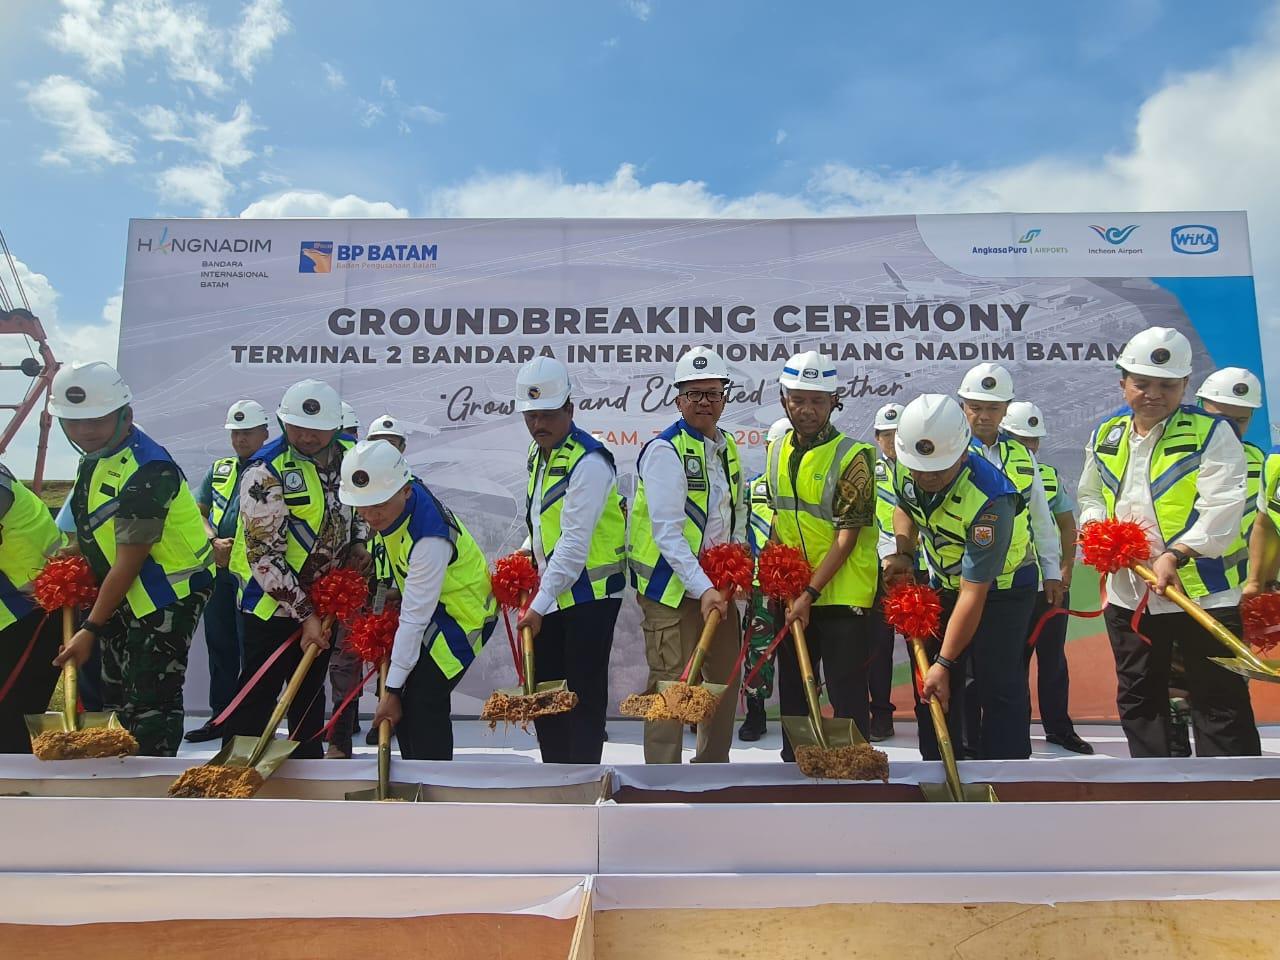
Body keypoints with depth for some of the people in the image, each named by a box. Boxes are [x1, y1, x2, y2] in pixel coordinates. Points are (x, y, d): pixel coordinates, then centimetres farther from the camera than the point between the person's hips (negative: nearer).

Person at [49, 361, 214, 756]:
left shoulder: (147, 471, -26)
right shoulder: (95, 453, 4)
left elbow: (129, 562, -24)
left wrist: (91, 629, -20)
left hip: (168, 594, -10)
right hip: (124, 594, 10)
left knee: (150, 702, -8)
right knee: (114, 695, 19)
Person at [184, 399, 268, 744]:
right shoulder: (219, 469, 15)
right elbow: (198, 512, 13)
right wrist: (214, 542, -5)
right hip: (218, 573, 7)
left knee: (252, 651, -2)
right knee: (220, 647, 14)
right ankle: (220, 717, 26)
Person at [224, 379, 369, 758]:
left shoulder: (348, 455, -3)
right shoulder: (266, 472, -22)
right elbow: (264, 558, -23)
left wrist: (358, 543, -2)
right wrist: (304, 614, -23)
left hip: (323, 599, 7)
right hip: (273, 603, -6)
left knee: (311, 689, 19)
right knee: (257, 697, -2)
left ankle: (308, 764, 33)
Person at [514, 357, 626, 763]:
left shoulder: (588, 461, -19)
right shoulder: (537, 453, 10)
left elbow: (574, 543, -23)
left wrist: (540, 604, -23)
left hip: (591, 592, -9)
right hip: (551, 591, 9)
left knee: (584, 694, -1)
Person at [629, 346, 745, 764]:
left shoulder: (727, 446, 10)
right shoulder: (664, 451, -16)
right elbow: (668, 531, -23)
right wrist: (702, 588, -28)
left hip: (718, 585, 8)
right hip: (672, 587, -8)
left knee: (725, 681, 17)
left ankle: (713, 770, 35)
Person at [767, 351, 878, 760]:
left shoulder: (852, 456, -12)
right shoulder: (777, 451, 7)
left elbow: (847, 536, -16)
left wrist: (810, 593, -20)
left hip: (842, 595, -6)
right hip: (792, 596, 7)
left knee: (847, 696, -1)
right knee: (793, 692, 17)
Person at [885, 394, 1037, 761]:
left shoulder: (989, 499, -37)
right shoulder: (904, 467, -18)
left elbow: (974, 593, -33)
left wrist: (945, 663, -30)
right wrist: (904, 553, -9)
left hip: (1001, 585, -6)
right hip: (943, 582, 6)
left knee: (999, 689, -12)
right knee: (928, 689, 8)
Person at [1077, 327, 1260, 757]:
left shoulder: (1211, 433, -8)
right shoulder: (1105, 437, 8)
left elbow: (1222, 511, -18)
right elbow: (1089, 497, 20)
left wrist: (1175, 554, -30)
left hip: (1201, 592, -5)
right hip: (1127, 593, 6)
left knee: (1221, 706, 1)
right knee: (1138, 699, 16)